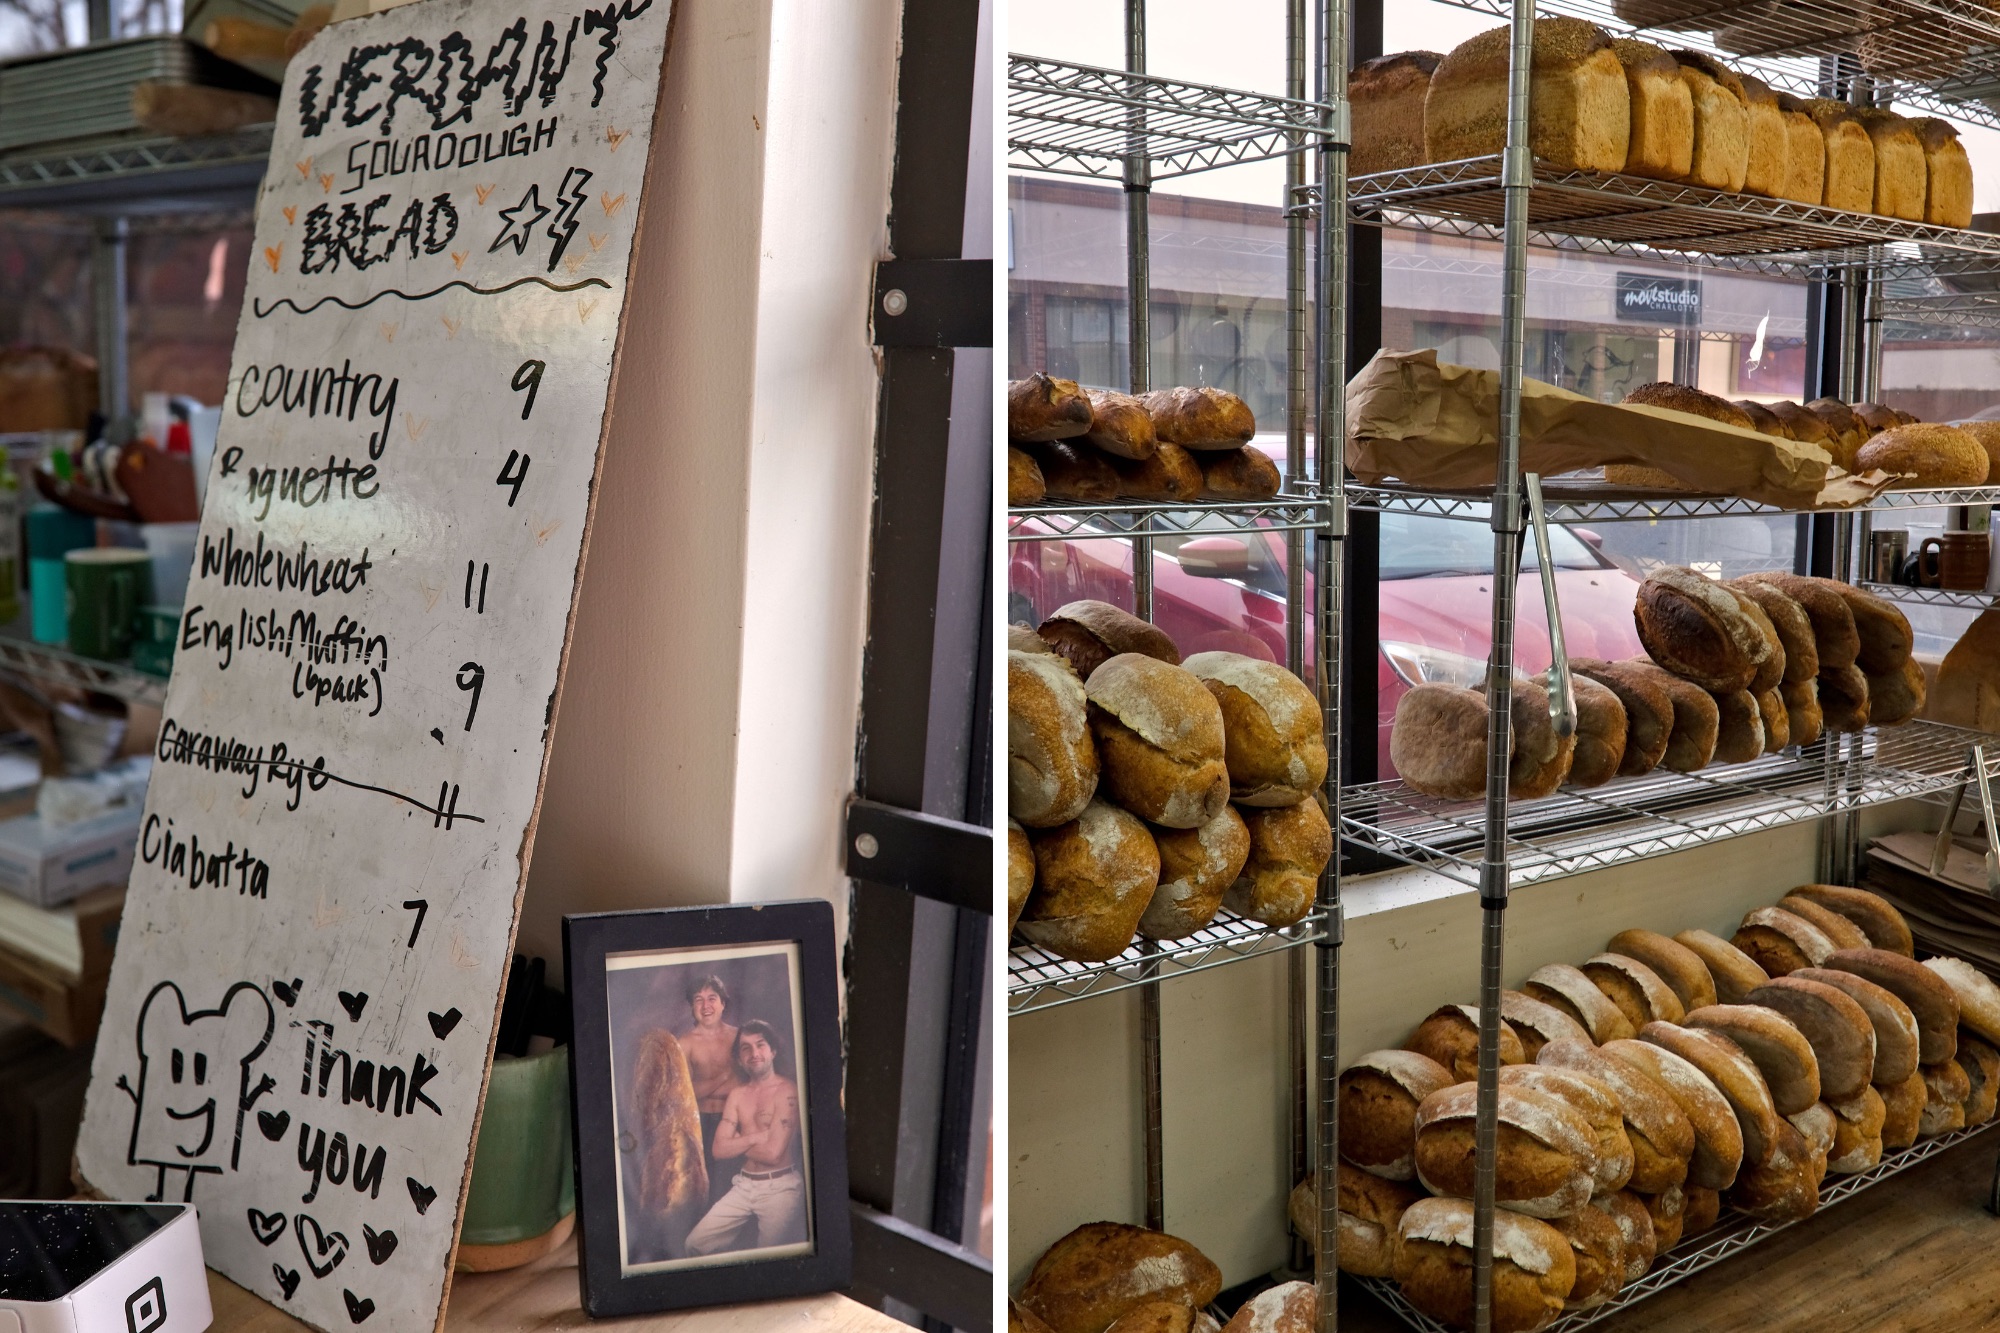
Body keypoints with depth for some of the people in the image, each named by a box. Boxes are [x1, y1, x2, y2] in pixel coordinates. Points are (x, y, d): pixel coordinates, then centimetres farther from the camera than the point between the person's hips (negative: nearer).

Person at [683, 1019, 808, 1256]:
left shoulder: (787, 1091, -12)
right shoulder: (737, 1094, 9)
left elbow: (773, 1153, -19)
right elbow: (720, 1149, 0)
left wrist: (738, 1142, -4)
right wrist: (757, 1137, -12)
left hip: (780, 1188, -6)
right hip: (744, 1185, 6)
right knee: (695, 1243, 1)